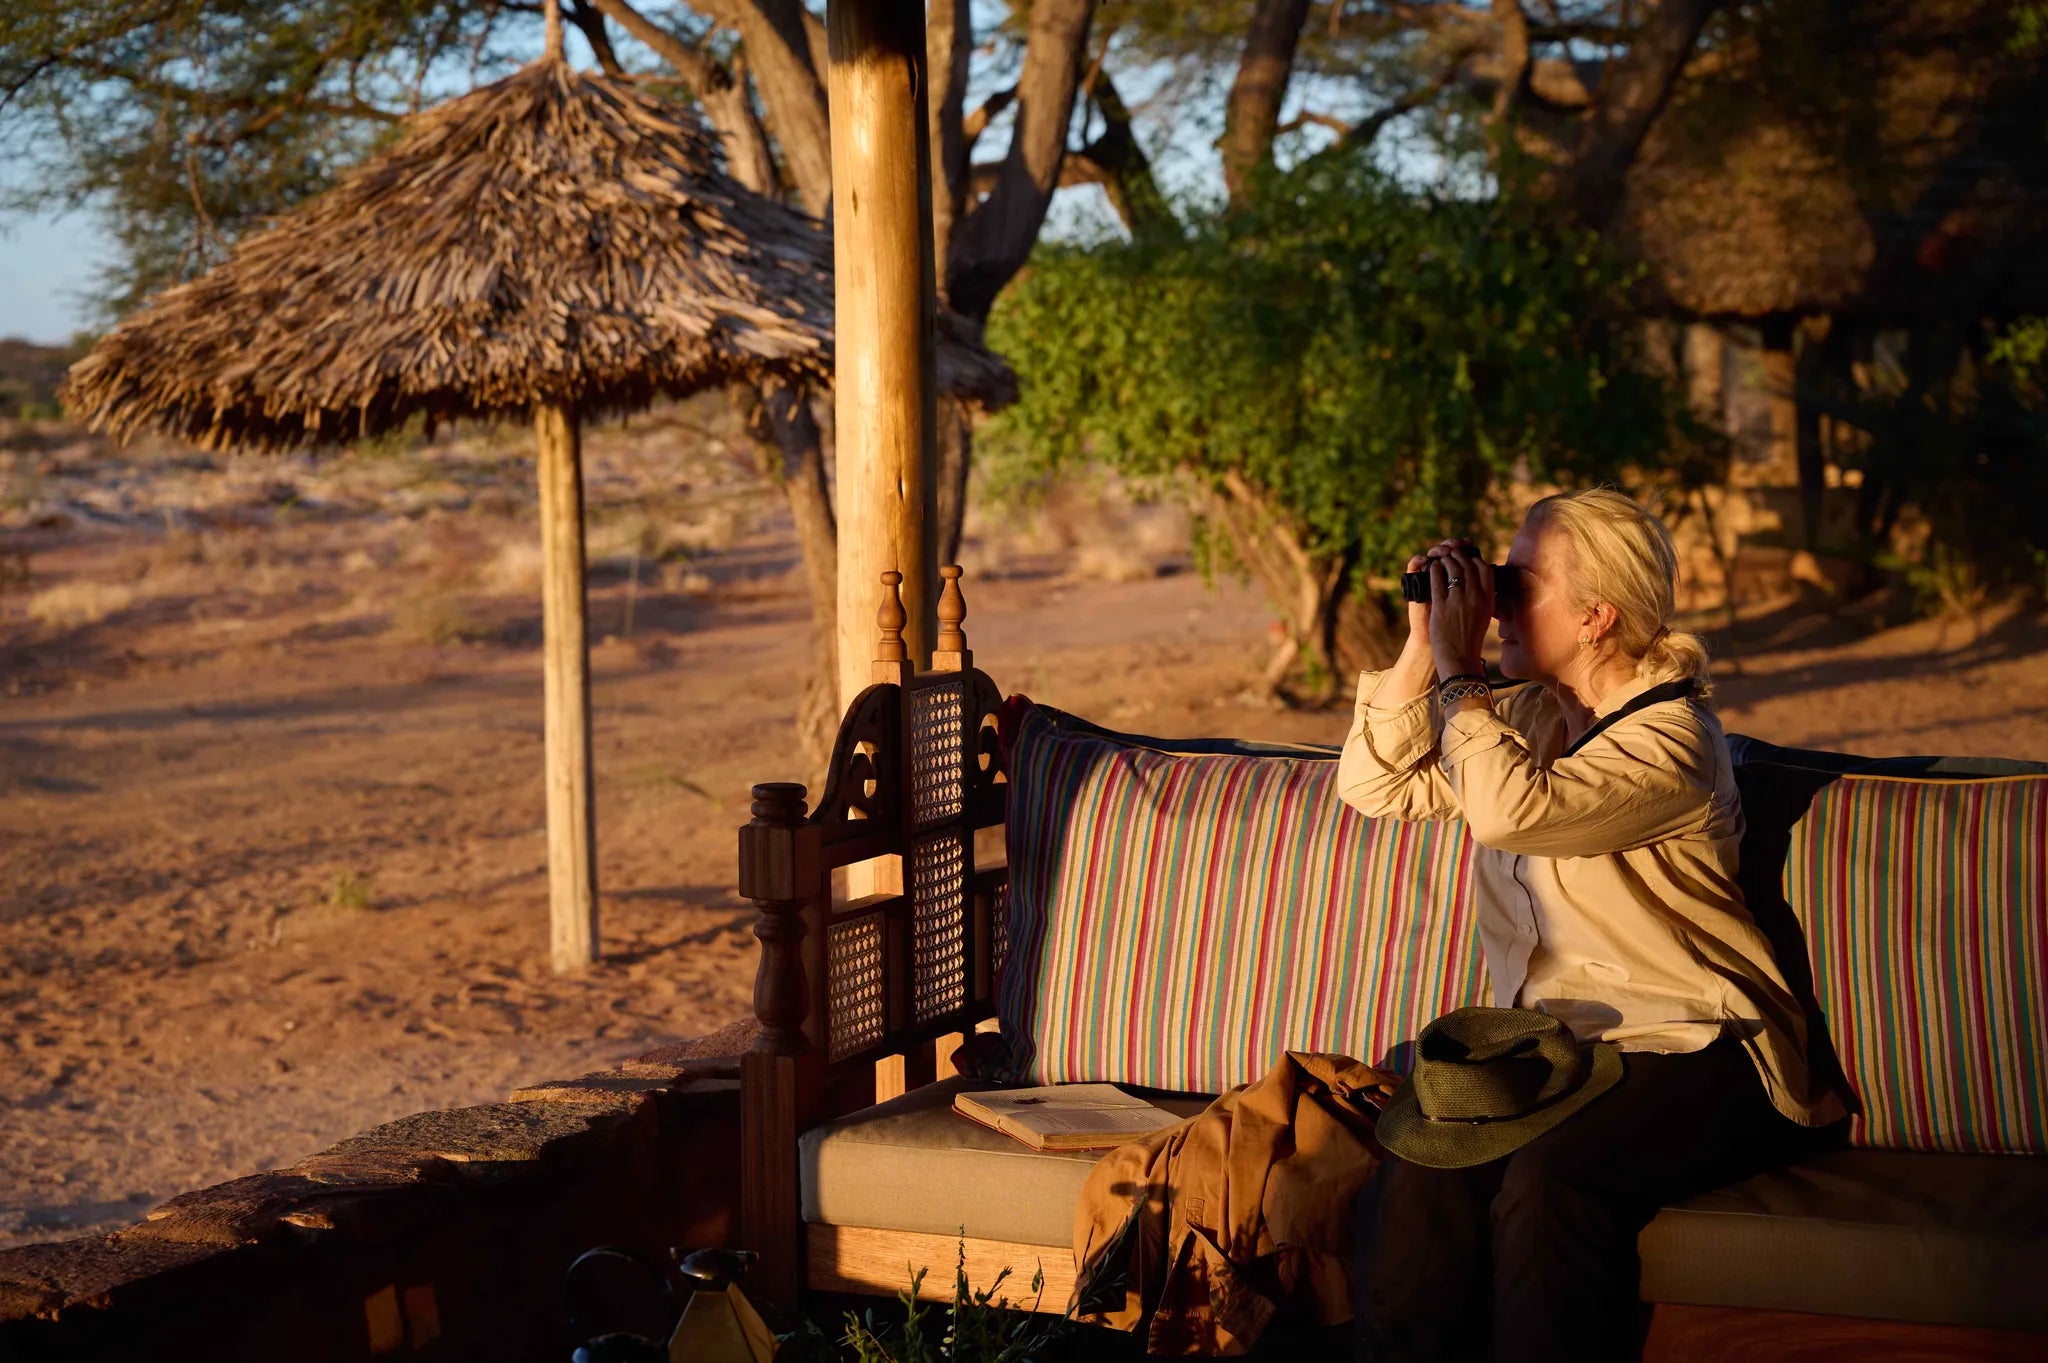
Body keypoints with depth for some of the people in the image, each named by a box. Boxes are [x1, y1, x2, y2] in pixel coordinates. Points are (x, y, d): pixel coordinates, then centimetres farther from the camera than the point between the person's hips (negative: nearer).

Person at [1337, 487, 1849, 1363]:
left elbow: (1510, 809, -26)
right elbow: (1374, 787, 15)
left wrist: (1457, 667, -15)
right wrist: (1422, 649, 4)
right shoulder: (1530, 715, 15)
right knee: (1417, 1179, -25)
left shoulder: (1669, 738, -11)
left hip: (1687, 1052, -6)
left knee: (1549, 1183, -35)